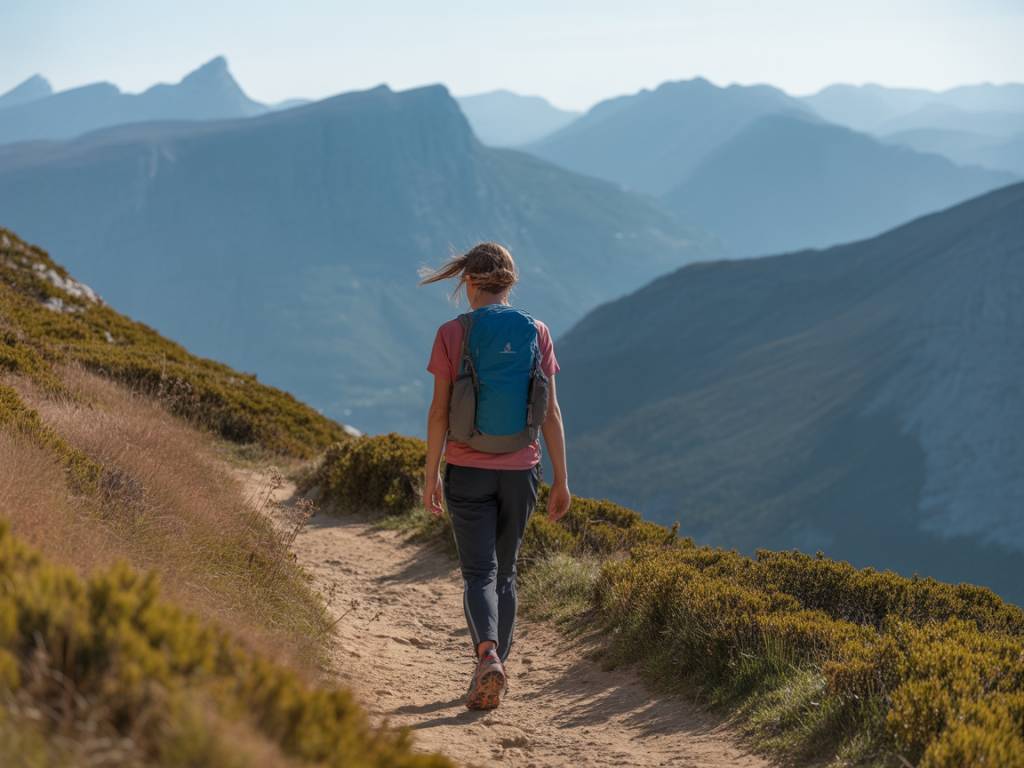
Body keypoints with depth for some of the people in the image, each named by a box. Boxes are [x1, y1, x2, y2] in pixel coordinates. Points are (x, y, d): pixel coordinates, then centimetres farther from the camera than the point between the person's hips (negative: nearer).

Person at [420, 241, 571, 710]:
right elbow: (551, 413, 0)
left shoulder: (452, 334, -6)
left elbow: (439, 411, -8)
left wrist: (430, 475, 0)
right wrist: (561, 479, 5)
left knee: (478, 574, 0)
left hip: (468, 470, -2)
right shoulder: (537, 334, 0)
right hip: (519, 472, 3)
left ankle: (488, 657, -25)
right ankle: (494, 669, 21)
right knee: (504, 571, 17)